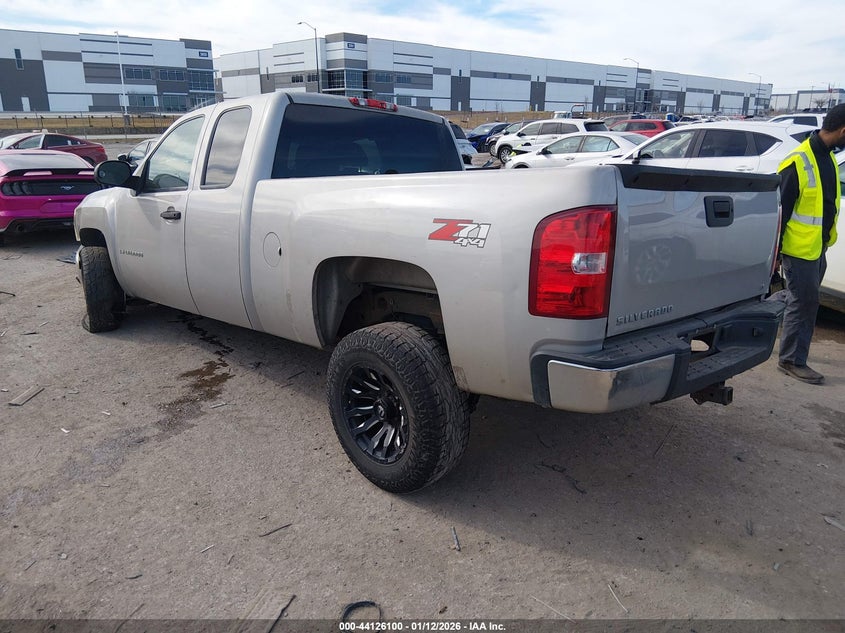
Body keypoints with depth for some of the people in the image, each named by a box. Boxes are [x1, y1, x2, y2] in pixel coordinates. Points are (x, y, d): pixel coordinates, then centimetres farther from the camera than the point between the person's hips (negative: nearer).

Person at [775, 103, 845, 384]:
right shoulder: (797, 163, -19)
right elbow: (780, 209, -18)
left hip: (818, 248, 9)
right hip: (799, 250, -9)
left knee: (800, 299, 19)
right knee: (804, 303, -1)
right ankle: (793, 360, 11)